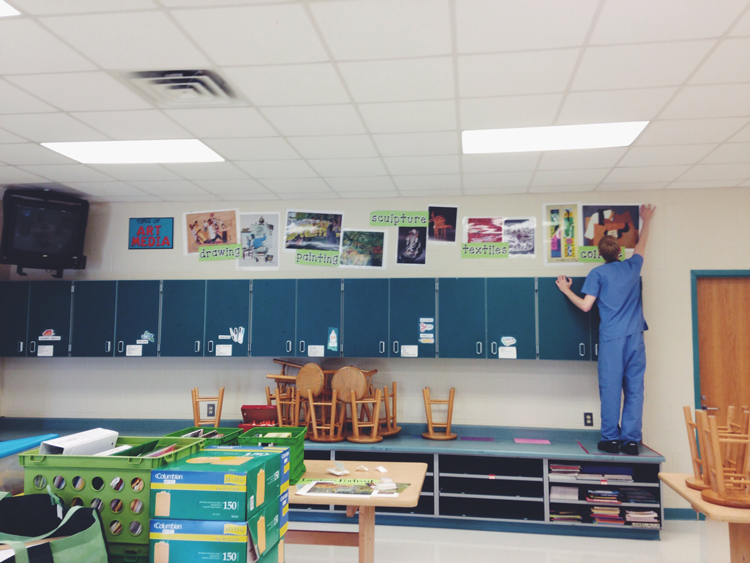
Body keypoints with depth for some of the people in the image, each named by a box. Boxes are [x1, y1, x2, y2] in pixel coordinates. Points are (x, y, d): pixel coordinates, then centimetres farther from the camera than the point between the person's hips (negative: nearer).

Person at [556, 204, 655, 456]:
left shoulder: (598, 273, -1)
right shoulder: (632, 266, 11)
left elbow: (585, 305, -6)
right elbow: (641, 244, 32)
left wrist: (566, 290, 9)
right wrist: (646, 221, 47)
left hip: (611, 337, -3)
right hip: (635, 336, 3)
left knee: (611, 388, 1)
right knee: (634, 388, 5)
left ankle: (611, 439, 5)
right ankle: (631, 440, 6)